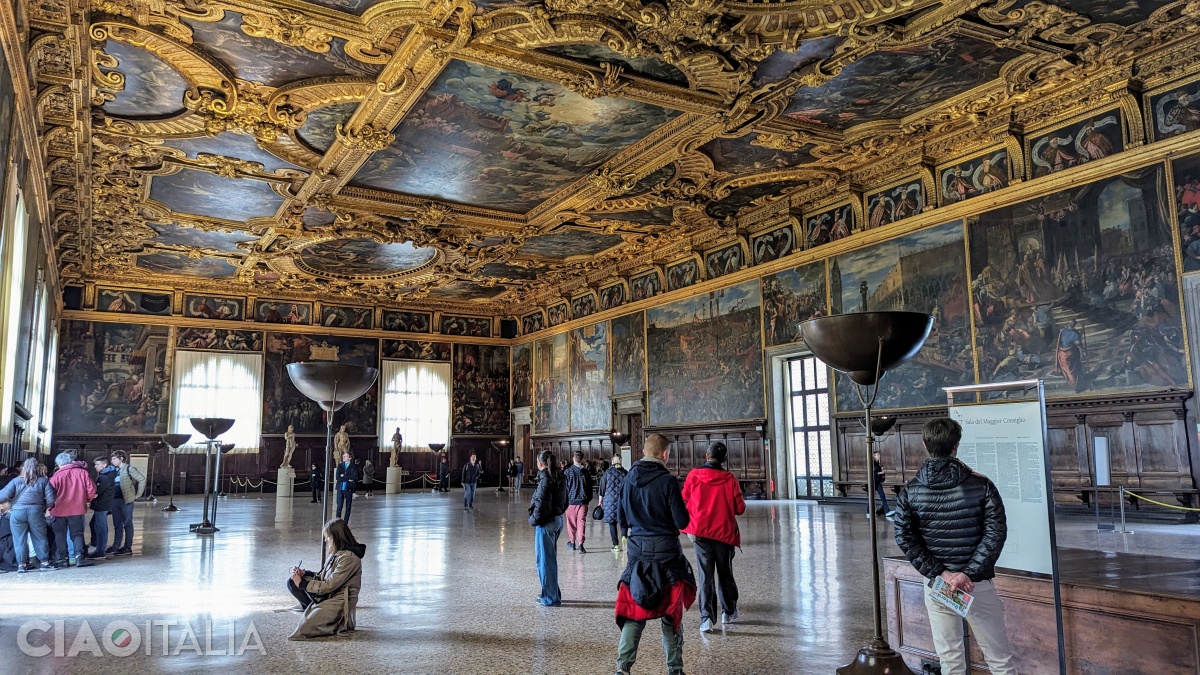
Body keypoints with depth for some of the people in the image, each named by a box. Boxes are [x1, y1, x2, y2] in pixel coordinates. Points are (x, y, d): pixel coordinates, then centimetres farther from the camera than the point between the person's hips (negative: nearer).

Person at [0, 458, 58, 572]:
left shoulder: (16, 481, 4)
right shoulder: (43, 480, 4)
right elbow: (50, 499, 0)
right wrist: (46, 508, 18)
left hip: (17, 512, 0)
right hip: (36, 512, 0)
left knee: (20, 539, 9)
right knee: (40, 538, 9)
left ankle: (21, 564, 13)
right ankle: (45, 562, 14)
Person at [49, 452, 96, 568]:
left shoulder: (57, 475, -6)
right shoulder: (83, 472, -1)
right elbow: (91, 489, -2)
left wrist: (49, 508, 9)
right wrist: (87, 500, 16)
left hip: (59, 510, -1)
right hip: (77, 509, 2)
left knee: (60, 535, 11)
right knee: (77, 534, 10)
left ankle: (63, 559, 10)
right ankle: (79, 557, 0)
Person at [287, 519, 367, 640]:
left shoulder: (349, 557, -20)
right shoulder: (336, 553, 10)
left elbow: (329, 585, -21)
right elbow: (323, 577, 17)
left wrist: (302, 584, -14)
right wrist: (304, 573, 1)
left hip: (341, 601, -9)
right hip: (328, 596, 10)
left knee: (305, 627, -28)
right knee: (292, 582, 0)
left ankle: (341, 623, -4)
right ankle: (316, 611, -4)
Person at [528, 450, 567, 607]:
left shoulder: (545, 480, -18)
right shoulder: (559, 478, 8)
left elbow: (541, 504, -20)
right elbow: (564, 501, 13)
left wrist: (534, 519, -5)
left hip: (546, 523, -9)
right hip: (557, 520, 9)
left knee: (545, 559, 1)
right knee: (550, 558, 19)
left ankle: (550, 597, 8)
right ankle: (552, 592, 28)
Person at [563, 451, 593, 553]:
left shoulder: (568, 472, -6)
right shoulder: (586, 472, 3)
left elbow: (565, 487, -4)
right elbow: (590, 488, 9)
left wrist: (565, 500, 6)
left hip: (571, 501, -2)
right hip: (583, 501, 2)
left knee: (571, 522, 12)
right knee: (582, 522, 2)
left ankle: (572, 542, 23)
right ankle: (580, 544, -7)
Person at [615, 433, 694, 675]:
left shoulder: (629, 480, 2)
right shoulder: (667, 481, -14)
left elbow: (622, 521, 10)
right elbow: (682, 522, -11)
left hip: (637, 552, 4)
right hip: (666, 553, -4)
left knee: (633, 609, 10)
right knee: (671, 612, 10)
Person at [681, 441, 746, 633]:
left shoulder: (693, 475, -5)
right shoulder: (730, 479, -8)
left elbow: (684, 500, 8)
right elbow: (740, 508, -4)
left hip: (700, 531, 0)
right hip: (724, 532, 0)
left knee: (705, 575, 2)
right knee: (725, 573, 16)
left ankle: (707, 617, -8)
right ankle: (729, 612, 30)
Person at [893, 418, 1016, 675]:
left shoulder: (909, 492, -3)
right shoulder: (980, 485, -6)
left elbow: (905, 539, -8)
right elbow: (995, 533, -13)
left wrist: (940, 573, -9)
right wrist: (969, 573, -15)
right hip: (977, 583, -1)